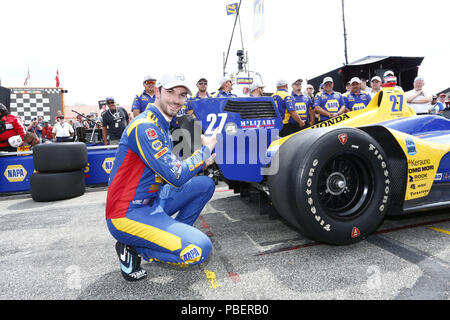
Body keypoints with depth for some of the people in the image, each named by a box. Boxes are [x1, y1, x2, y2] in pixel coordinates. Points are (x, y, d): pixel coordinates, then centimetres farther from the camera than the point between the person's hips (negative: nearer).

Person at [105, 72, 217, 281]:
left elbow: (168, 172, 17)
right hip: (127, 215, -9)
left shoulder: (161, 127, 12)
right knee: (201, 249, -18)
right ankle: (133, 250, -1)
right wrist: (206, 149, -10)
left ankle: (174, 235, 8)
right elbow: (176, 177, -24)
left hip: (150, 202, 10)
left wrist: (201, 163, 2)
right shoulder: (144, 127, -20)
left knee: (205, 184, 7)